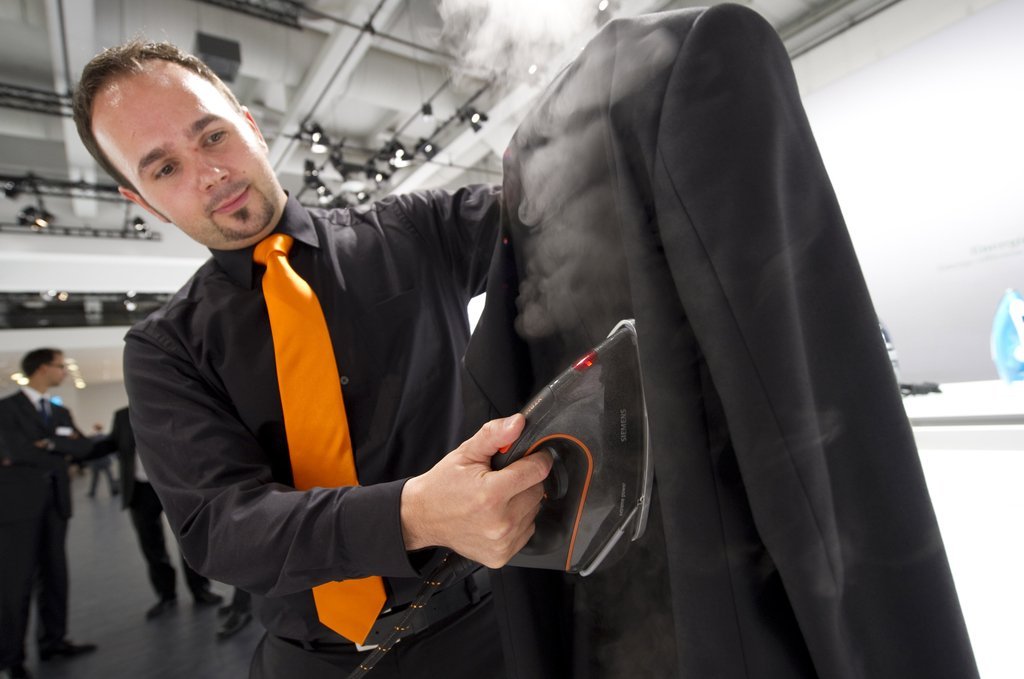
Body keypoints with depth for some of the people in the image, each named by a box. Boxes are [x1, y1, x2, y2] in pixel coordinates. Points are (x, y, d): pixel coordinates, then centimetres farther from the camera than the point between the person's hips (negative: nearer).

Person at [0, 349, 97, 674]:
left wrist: (53, 443, -12)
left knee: (54, 574, 10)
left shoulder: (61, 412, 15)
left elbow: (85, 448, 3)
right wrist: (64, 452, -5)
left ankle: (53, 640, 20)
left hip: (56, 501, 6)